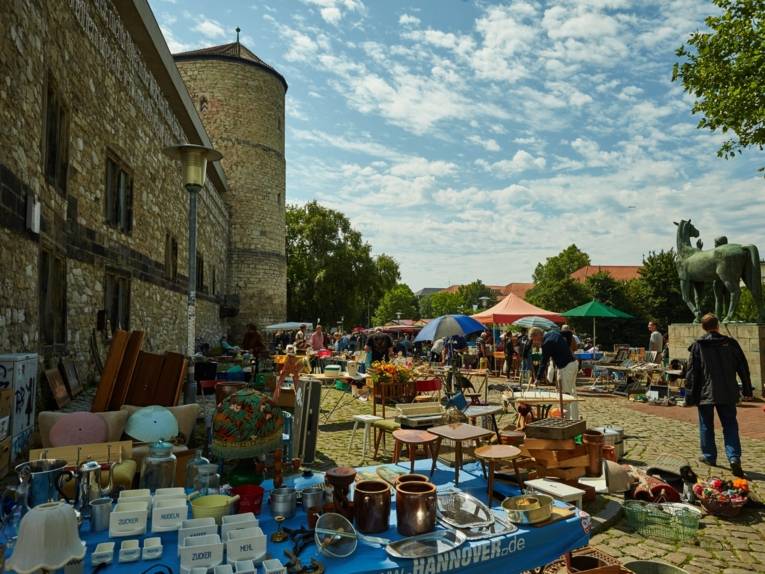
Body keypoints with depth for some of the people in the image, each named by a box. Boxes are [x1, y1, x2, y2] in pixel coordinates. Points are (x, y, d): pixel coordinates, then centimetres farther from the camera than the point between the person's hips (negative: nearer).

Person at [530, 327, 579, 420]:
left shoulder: (547, 343, -19)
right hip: (573, 363, 10)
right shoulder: (552, 333, 7)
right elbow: (569, 333, 20)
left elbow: (544, 362, -18)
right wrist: (566, 348, 17)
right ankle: (575, 418, 24)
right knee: (572, 393, 16)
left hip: (566, 367, -10)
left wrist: (538, 378, -13)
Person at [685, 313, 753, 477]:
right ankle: (734, 457, -8)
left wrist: (689, 396, 0)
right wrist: (747, 390, 13)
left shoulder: (698, 346, -6)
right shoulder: (731, 343, 0)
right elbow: (743, 368, 5)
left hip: (705, 393, -2)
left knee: (706, 426, 12)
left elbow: (692, 373, -6)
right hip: (728, 394, 2)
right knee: (730, 426, 7)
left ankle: (709, 456, 18)